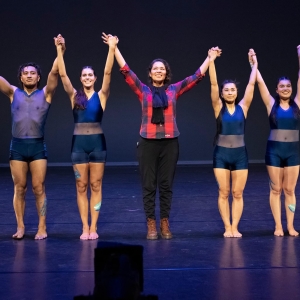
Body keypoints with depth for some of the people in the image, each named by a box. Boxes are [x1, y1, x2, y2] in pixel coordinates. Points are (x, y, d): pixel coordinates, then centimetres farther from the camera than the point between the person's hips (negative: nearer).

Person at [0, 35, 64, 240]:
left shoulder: (45, 94, 4)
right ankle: (20, 227, 14)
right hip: (17, 146, 2)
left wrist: (60, 52, -21)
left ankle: (42, 228, 7)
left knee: (39, 188, 0)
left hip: (38, 146, -2)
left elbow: (54, 73, -8)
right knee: (19, 188, 6)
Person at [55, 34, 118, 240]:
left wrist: (112, 49, -17)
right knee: (81, 186, 5)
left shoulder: (101, 95, 2)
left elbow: (108, 72, -9)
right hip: (79, 143, 1)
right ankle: (85, 228, 11)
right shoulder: (74, 96, 5)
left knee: (96, 186, 4)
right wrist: (59, 50, -11)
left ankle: (94, 227, 10)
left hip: (97, 143, -1)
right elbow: (63, 74, -3)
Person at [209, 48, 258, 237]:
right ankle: (227, 227, 13)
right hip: (221, 154, -1)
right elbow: (213, 84, -10)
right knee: (224, 193, 4)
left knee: (238, 194, 5)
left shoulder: (243, 107, 2)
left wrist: (255, 63, -1)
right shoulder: (218, 107, -1)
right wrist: (212, 61, -17)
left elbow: (251, 84, -1)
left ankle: (235, 227, 13)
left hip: (240, 154, 1)